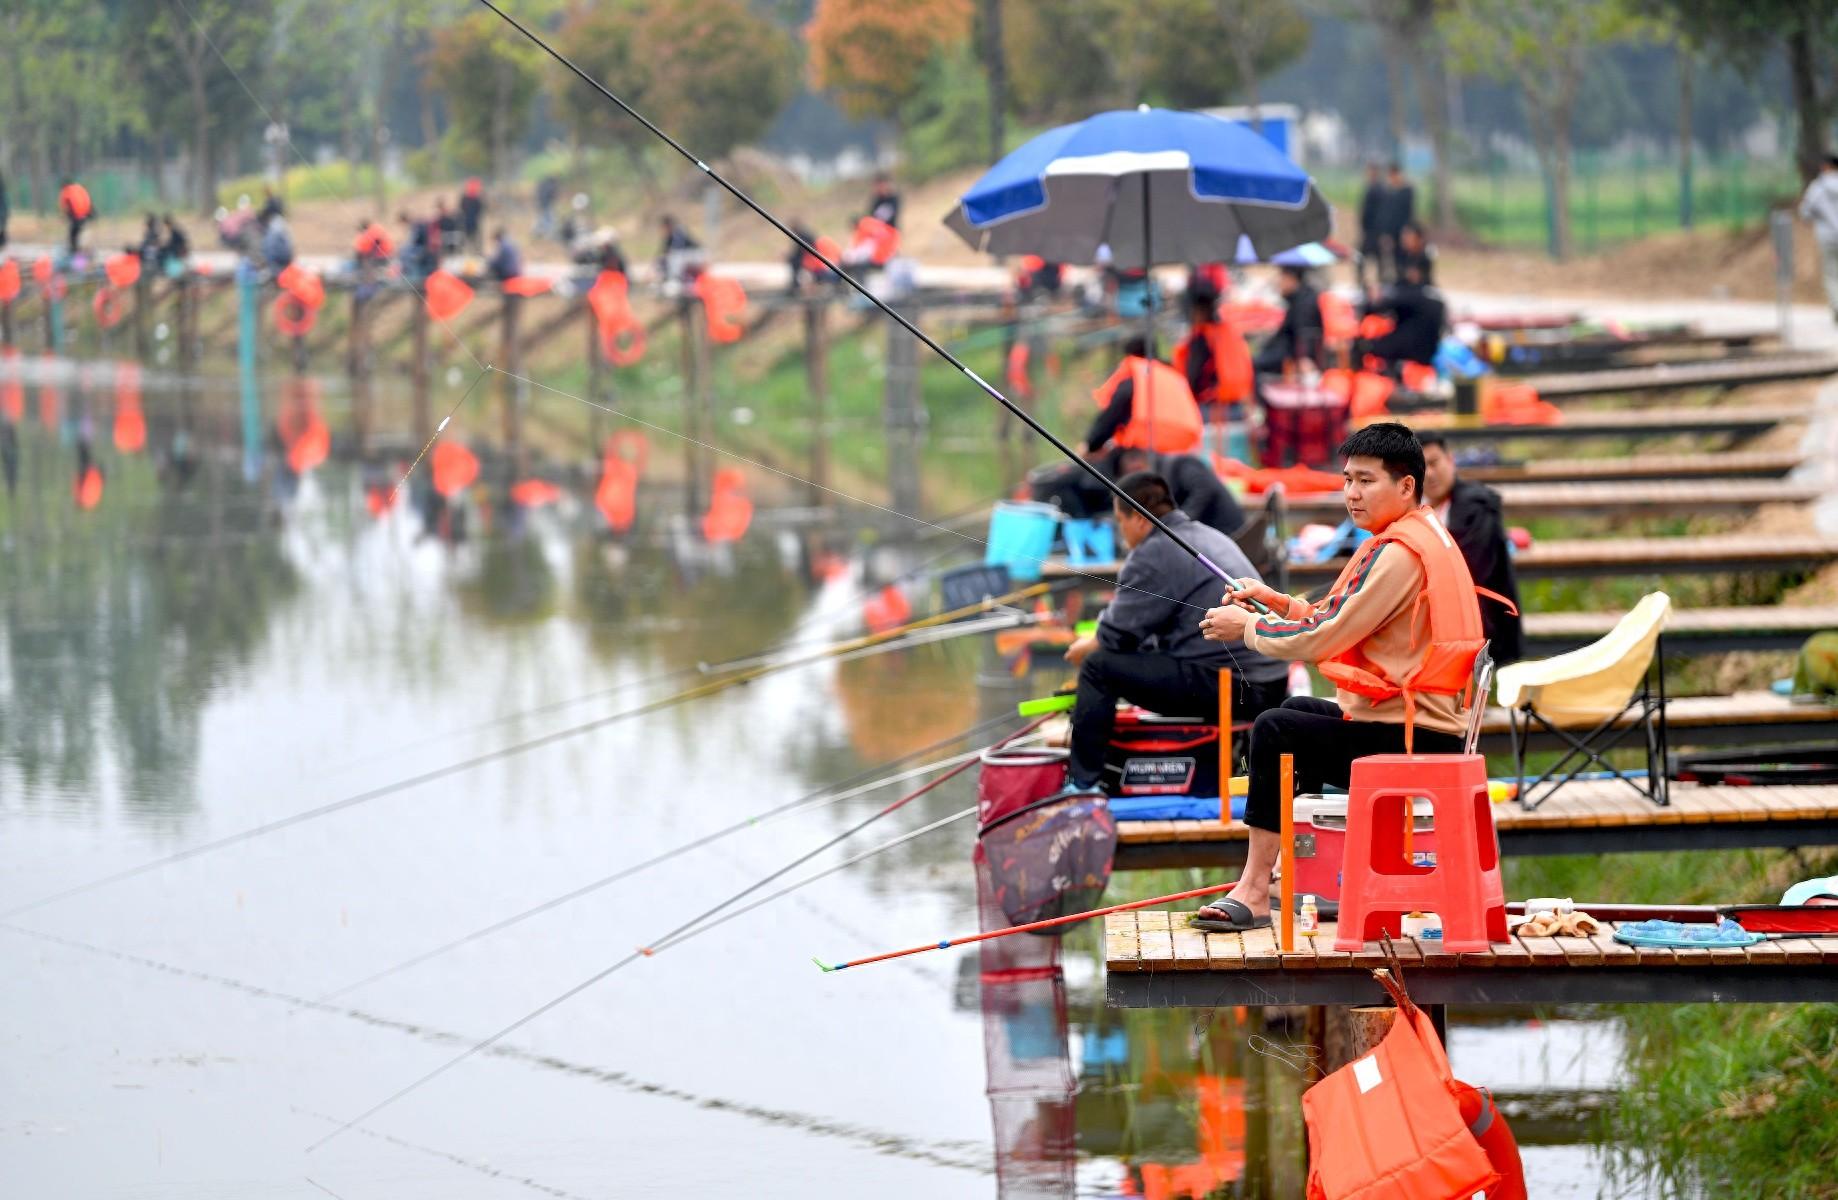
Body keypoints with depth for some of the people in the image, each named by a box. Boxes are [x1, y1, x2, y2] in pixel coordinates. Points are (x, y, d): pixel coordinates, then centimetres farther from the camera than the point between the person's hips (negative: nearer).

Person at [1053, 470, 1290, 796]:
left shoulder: (1154, 553, -8)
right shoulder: (1212, 537, 22)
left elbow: (1118, 636, -6)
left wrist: (1084, 649, 15)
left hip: (1221, 683, -10)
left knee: (1099, 666, -4)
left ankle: (1082, 784, -2)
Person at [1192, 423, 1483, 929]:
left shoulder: (1399, 554, -18)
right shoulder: (1424, 537, 16)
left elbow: (1322, 640, -19)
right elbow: (1342, 626, 19)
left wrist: (1247, 627, -5)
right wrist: (1276, 602, 8)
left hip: (1413, 745, -12)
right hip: (1417, 729, 12)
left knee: (1276, 731, -21)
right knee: (1301, 709, 30)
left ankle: (1255, 890, -19)